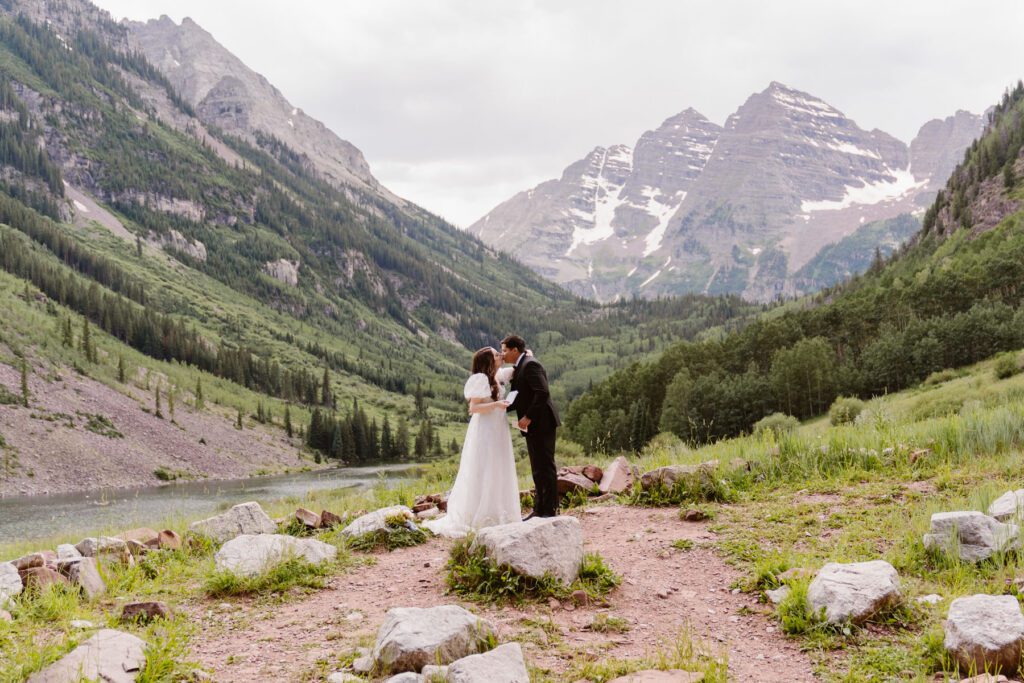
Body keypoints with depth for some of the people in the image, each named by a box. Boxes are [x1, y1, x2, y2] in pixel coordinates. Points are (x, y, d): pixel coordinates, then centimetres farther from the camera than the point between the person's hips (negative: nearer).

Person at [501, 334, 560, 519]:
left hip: (541, 423, -10)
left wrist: (528, 417, -22)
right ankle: (539, 510, 20)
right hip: (533, 427, 10)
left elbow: (542, 393, -24)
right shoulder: (519, 368, 16)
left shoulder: (530, 365, -14)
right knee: (537, 469, 13)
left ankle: (550, 510, 0)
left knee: (546, 467, -5)